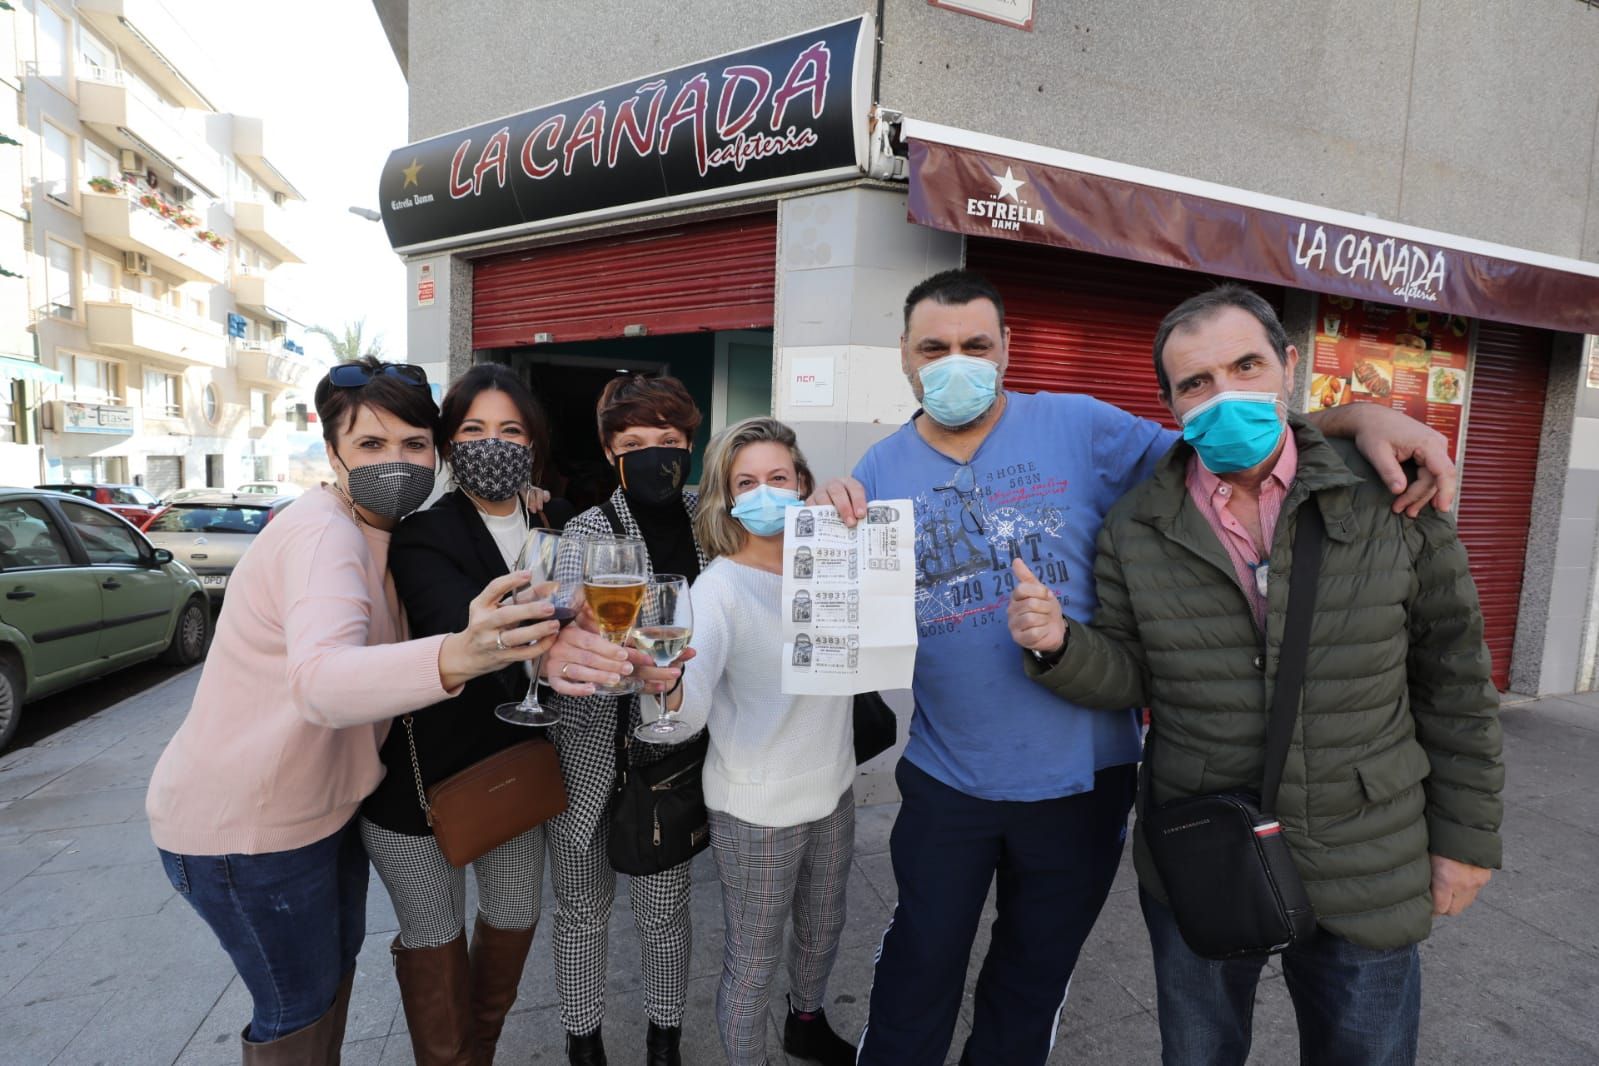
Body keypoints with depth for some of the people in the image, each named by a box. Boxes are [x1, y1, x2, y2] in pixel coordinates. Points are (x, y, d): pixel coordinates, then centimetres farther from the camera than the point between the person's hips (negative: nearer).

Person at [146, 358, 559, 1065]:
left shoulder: (381, 532, 1)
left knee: (339, 958, 26)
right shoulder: (323, 534, -28)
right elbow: (322, 681, -47)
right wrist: (455, 657, -66)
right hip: (242, 826, -9)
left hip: (323, 800, 9)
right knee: (300, 1007, 11)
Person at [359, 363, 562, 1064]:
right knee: (433, 938, 12)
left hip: (514, 761, 5)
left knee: (514, 917, 19)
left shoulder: (545, 532, 0)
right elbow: (463, 631, -37)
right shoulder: (423, 535, -17)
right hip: (425, 768, -5)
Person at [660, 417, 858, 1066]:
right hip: (757, 809, -6)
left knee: (822, 927, 27)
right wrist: (668, 688, -55)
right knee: (754, 962, 12)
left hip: (833, 787, 6)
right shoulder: (719, 586, -19)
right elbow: (691, 708, -32)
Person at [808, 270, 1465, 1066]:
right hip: (945, 781, 1)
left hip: (1081, 778, 0)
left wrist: (1358, 419, -20)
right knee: (919, 970, 20)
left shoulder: (1078, 428, -8)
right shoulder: (881, 471, -3)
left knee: (1034, 979, 24)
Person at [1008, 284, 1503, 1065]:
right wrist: (1060, 646, -23)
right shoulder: (1134, 530, -7)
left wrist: (1465, 834, 1)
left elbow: (1454, 679, -2)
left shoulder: (1389, 501, -9)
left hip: (1367, 876, 0)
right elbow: (1129, 678, -3)